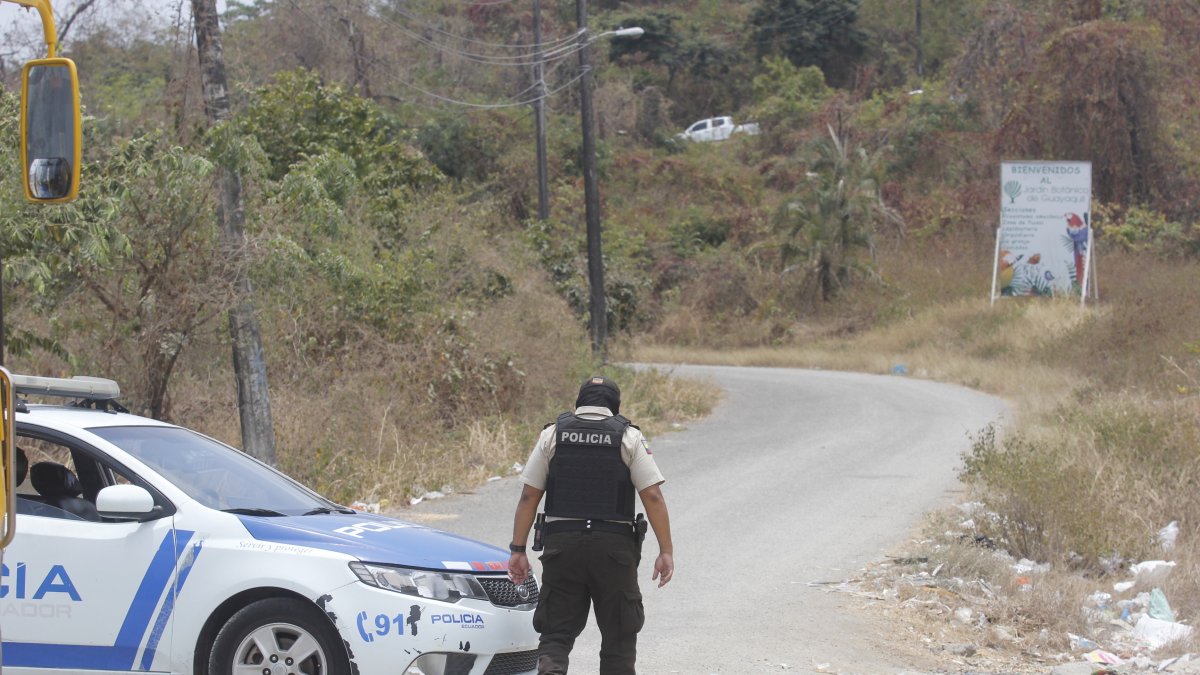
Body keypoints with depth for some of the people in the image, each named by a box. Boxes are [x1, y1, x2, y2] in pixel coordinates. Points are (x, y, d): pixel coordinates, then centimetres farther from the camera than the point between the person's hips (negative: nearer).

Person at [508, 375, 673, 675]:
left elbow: (529, 496, 3)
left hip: (561, 544, 1)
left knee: (556, 633, 5)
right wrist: (666, 552, -2)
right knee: (619, 636, 10)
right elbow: (653, 496, -5)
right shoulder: (629, 437, 2)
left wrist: (518, 550, 7)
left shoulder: (552, 434, 6)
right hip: (615, 546, -1)